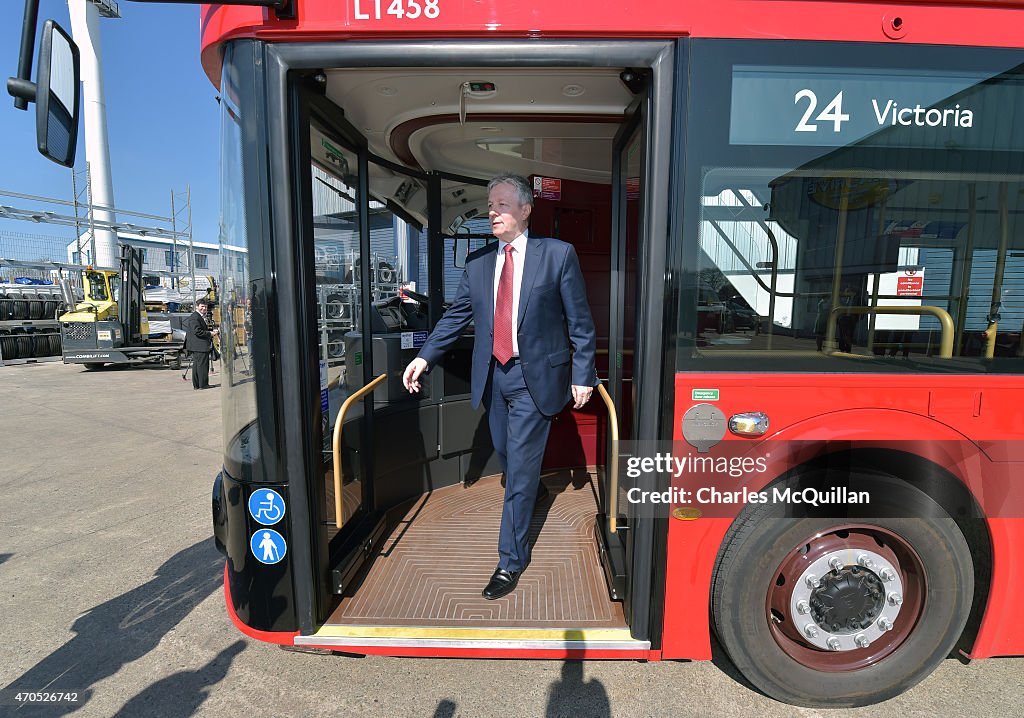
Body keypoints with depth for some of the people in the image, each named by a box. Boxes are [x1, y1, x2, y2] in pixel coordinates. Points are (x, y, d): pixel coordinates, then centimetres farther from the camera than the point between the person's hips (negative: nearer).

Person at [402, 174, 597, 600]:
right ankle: (532, 492, 53)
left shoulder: (558, 254, -6)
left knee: (520, 466, -1)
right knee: (506, 455, 20)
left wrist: (582, 375, -7)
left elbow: (580, 321, -5)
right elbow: (456, 316, 7)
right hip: (492, 375, 5)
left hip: (535, 376, -5)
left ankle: (511, 561, 14)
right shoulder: (477, 263, 6)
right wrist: (425, 357, -3)